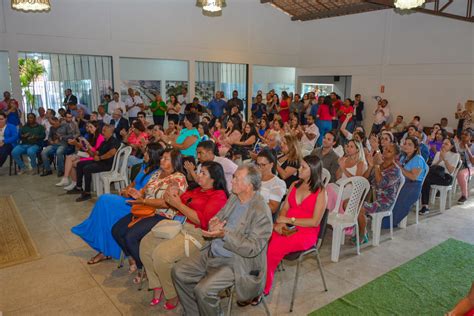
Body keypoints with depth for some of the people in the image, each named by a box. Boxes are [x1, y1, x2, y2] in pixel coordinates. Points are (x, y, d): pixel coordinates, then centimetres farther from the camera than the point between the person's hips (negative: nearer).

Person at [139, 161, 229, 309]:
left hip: (198, 233, -9)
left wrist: (178, 205, -18)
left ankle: (173, 295, -2)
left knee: (161, 254, -25)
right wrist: (171, 197, 1)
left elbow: (202, 220, -19)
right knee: (146, 243, -2)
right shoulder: (196, 190, 16)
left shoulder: (219, 196, -9)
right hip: (180, 226, 9)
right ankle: (157, 286, 9)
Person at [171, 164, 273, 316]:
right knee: (178, 272, 0)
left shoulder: (261, 212, -20)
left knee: (203, 290, -24)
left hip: (237, 262, -8)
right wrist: (213, 226, -11)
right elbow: (217, 219, 14)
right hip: (213, 253, 8)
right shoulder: (234, 198, 4)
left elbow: (253, 248, -21)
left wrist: (225, 234, -28)